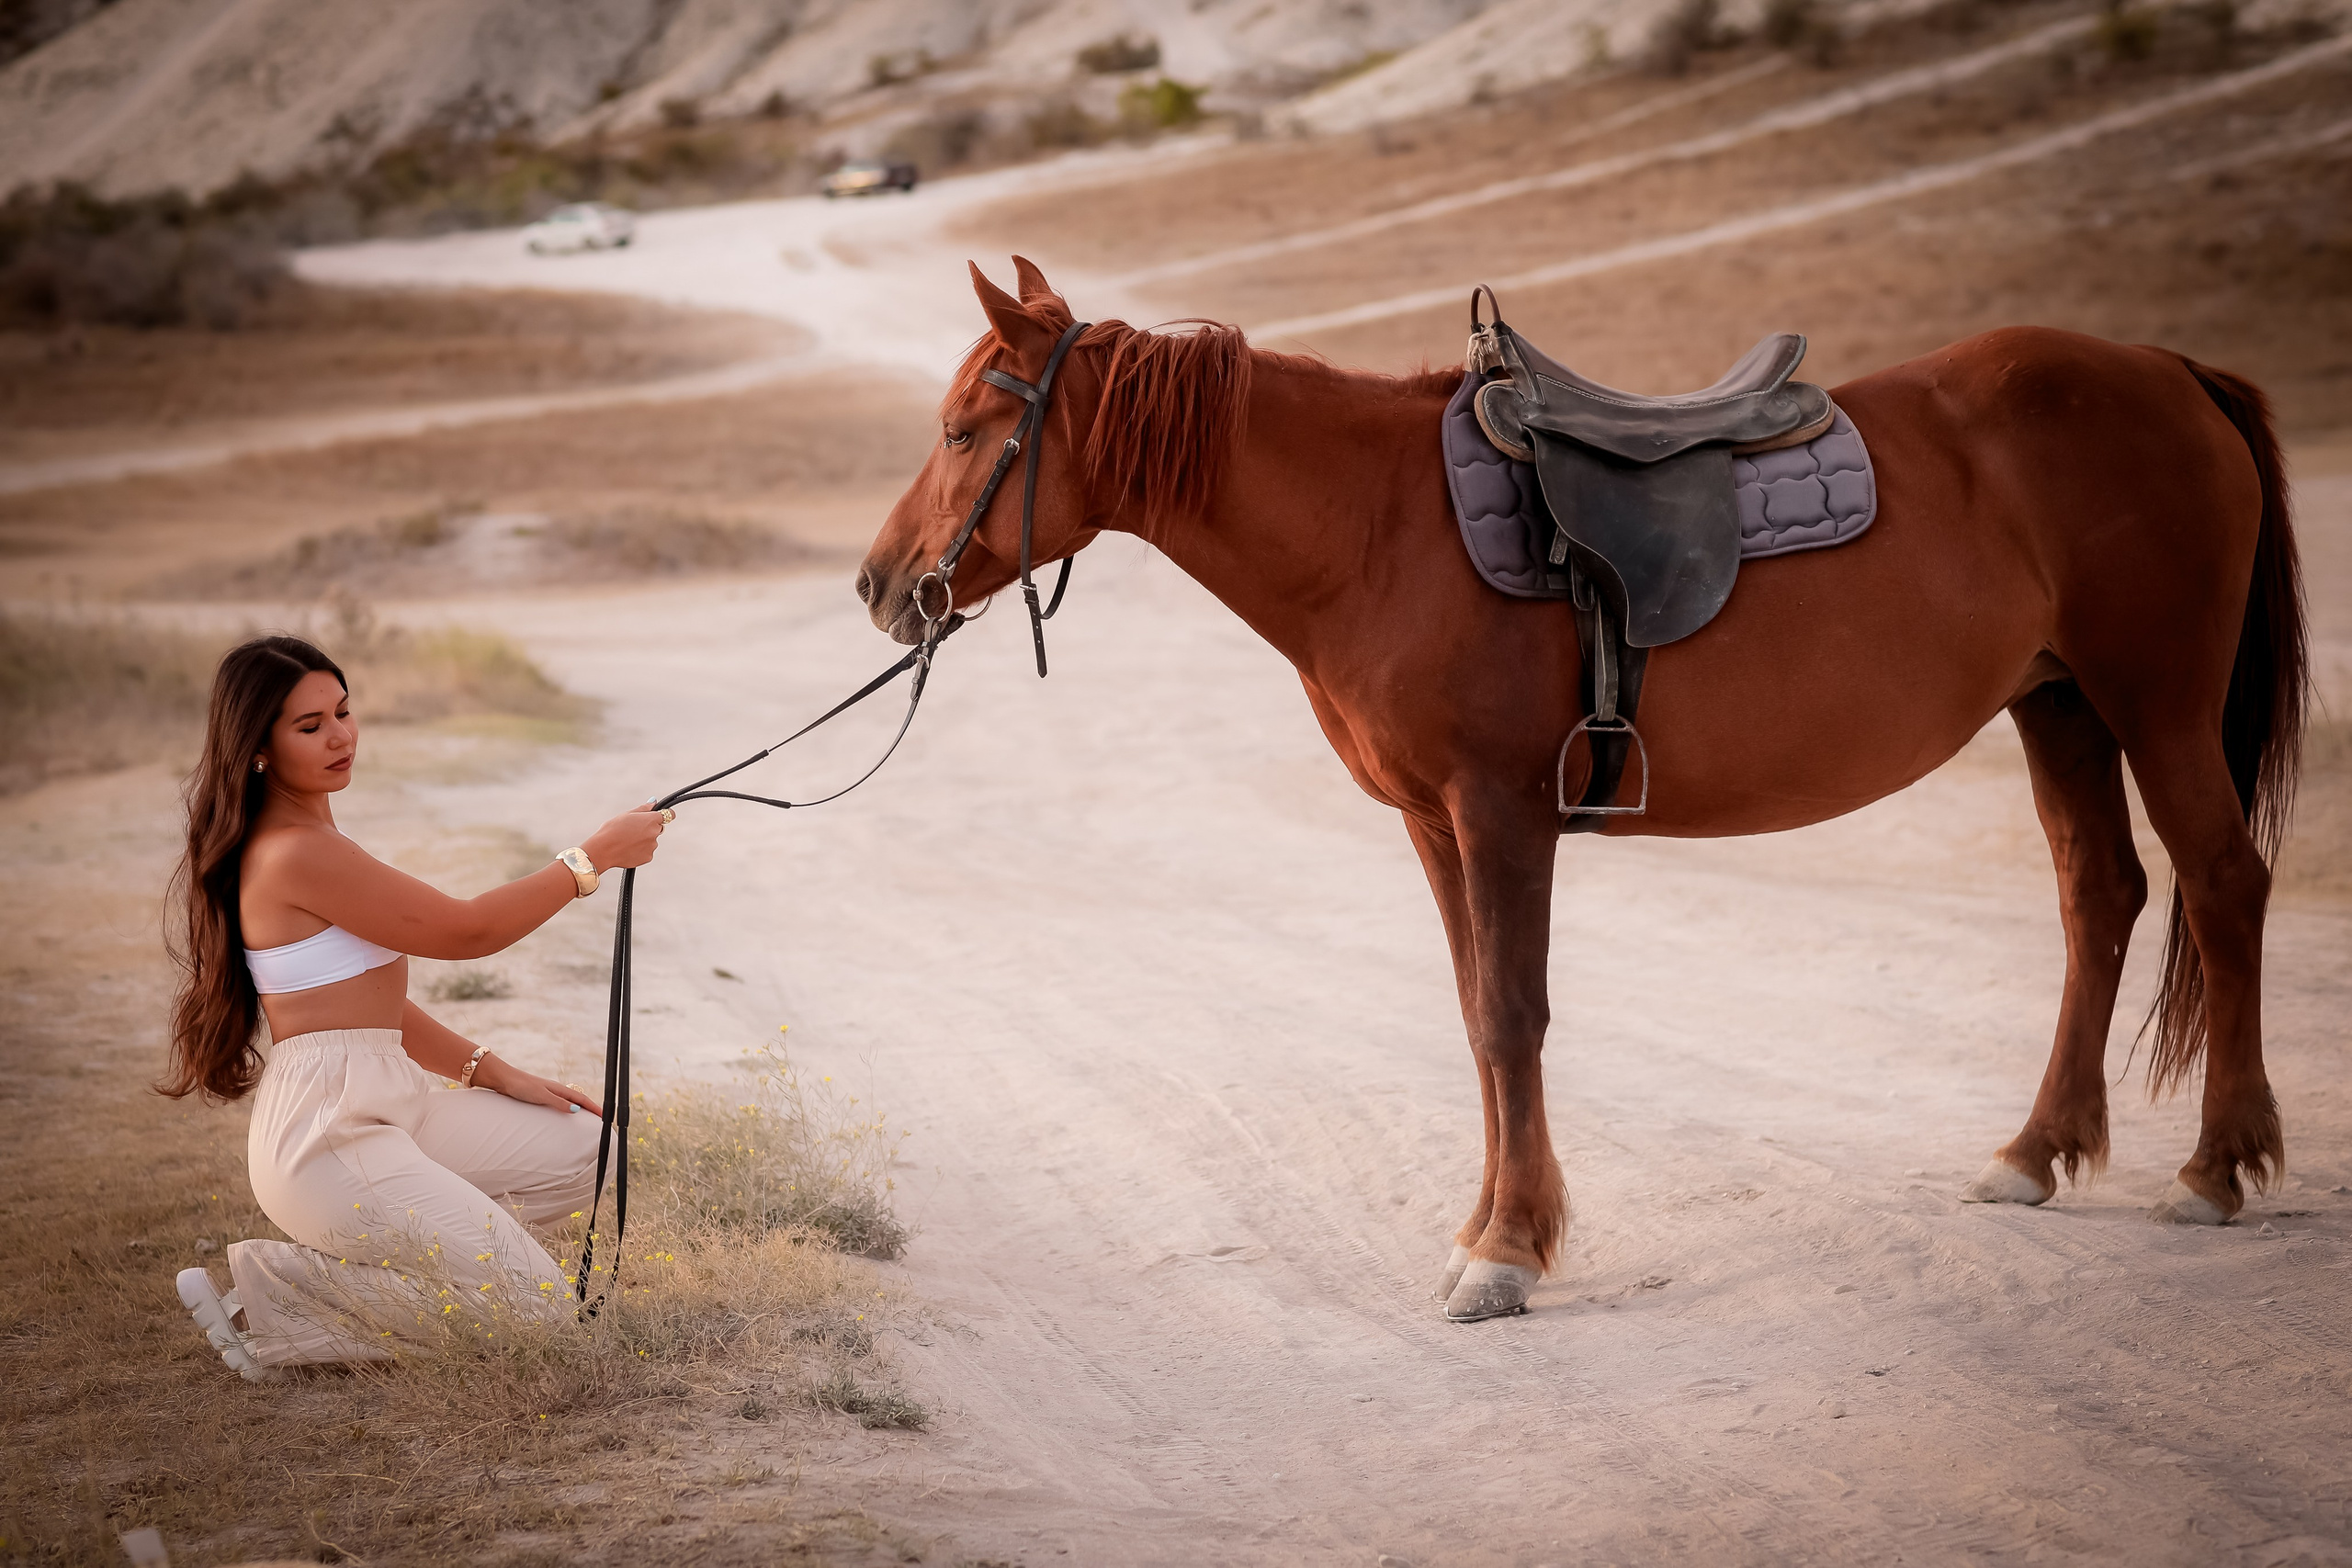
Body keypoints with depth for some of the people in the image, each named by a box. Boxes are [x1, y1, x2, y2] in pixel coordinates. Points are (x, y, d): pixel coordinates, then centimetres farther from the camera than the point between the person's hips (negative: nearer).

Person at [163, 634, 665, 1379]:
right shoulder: (295, 854, -18)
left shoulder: (313, 837, 15)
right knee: (535, 1304, -12)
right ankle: (274, 1302, -4)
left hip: (384, 1107, 10)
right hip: (327, 1138, -10)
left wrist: (495, 1074, 12)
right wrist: (594, 857, -8)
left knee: (580, 1154, 14)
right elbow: (465, 931, -14)